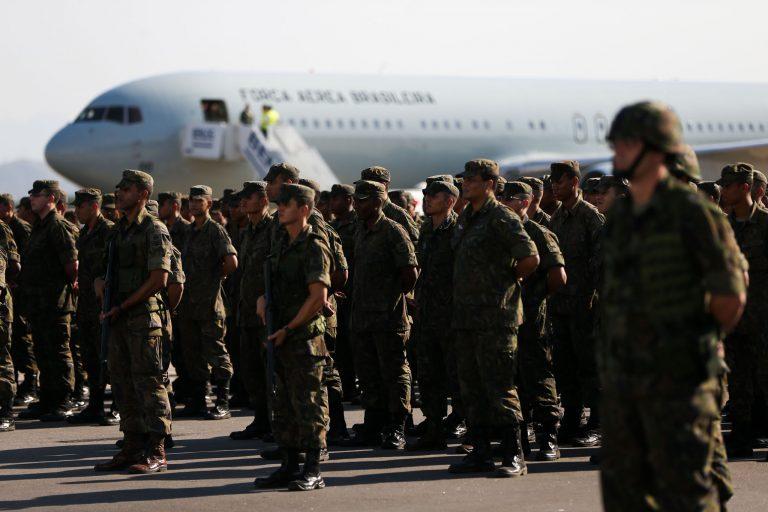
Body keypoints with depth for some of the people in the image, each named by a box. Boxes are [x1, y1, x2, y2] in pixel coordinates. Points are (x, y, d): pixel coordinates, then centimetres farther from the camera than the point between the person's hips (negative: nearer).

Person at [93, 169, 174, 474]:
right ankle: (132, 447, 16)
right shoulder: (118, 231, 16)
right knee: (122, 383, 10)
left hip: (143, 315, -8)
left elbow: (159, 279, -15)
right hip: (118, 318, 8)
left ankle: (156, 452, -6)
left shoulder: (154, 231, -9)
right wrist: (100, 281, 2)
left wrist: (122, 307, -14)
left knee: (148, 383, -8)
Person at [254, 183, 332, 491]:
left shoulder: (314, 247, -11)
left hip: (304, 338, -9)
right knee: (284, 405, 11)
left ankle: (313, 472, -3)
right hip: (281, 337, 9)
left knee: (308, 405, -6)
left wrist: (288, 330, -16)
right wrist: (263, 299, 3)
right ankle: (288, 467, 18)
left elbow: (318, 297, -18)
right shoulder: (282, 244, 15)